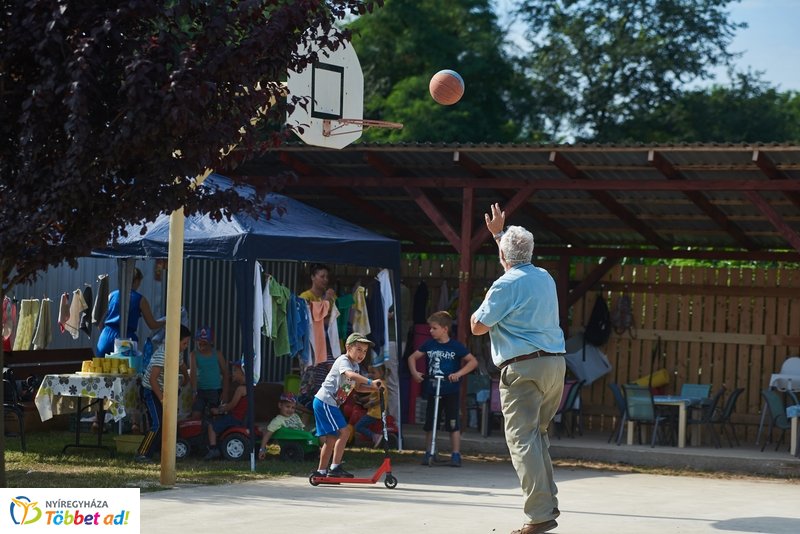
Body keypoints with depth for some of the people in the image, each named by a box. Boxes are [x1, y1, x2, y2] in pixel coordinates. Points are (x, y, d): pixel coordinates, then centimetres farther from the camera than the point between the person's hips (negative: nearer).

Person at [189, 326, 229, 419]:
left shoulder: (217, 354, -1)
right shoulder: (194, 355, -2)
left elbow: (225, 373, 3)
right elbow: (193, 373, -12)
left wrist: (225, 392, -4)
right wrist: (194, 392, -22)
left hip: (215, 391, 0)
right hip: (200, 390, 0)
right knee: (196, 415, -9)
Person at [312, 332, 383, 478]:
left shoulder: (356, 366, 15)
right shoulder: (343, 361, -15)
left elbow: (357, 387, 19)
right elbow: (350, 375, -36)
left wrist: (374, 388, 2)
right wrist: (370, 382, -43)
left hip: (331, 404, 10)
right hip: (325, 401, -10)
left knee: (331, 439, 13)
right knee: (344, 432, -14)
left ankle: (321, 471, 19)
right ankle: (335, 467, -12)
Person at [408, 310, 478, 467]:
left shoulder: (456, 346, -7)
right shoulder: (429, 345, 3)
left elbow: (473, 361, -7)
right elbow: (412, 357, 12)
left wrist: (459, 373, -18)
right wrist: (414, 372, -5)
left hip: (451, 391, -4)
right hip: (433, 389, 4)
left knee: (454, 424, -3)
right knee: (429, 424, 8)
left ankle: (456, 455, 2)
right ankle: (428, 454, 18)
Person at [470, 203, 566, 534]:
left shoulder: (506, 285, -9)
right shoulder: (545, 278, 15)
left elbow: (478, 327, -5)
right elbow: (519, 259, 38)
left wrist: (484, 305, 14)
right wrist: (498, 233, 47)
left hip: (523, 367, -8)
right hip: (555, 363, 8)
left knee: (522, 439, -8)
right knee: (537, 434, 19)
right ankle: (548, 502, 16)